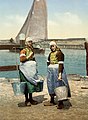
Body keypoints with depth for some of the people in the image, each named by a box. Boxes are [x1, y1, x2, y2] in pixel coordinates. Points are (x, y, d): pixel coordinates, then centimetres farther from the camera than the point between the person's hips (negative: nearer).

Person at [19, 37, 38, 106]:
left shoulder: (32, 50, 18)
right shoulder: (24, 50, -5)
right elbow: (21, 59, -16)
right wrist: (28, 57, -15)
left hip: (32, 69, 7)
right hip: (26, 69, -7)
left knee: (32, 84, 9)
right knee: (27, 84, -5)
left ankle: (31, 99, 18)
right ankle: (27, 100, 3)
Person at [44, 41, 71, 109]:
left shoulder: (59, 53, -11)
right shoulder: (50, 54, 14)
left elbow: (61, 64, -18)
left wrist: (60, 74, -25)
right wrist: (49, 69, 18)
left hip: (57, 70, -8)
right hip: (51, 71, 8)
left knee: (59, 85, -6)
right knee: (51, 85, 11)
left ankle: (60, 103, 1)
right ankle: (52, 101, 23)